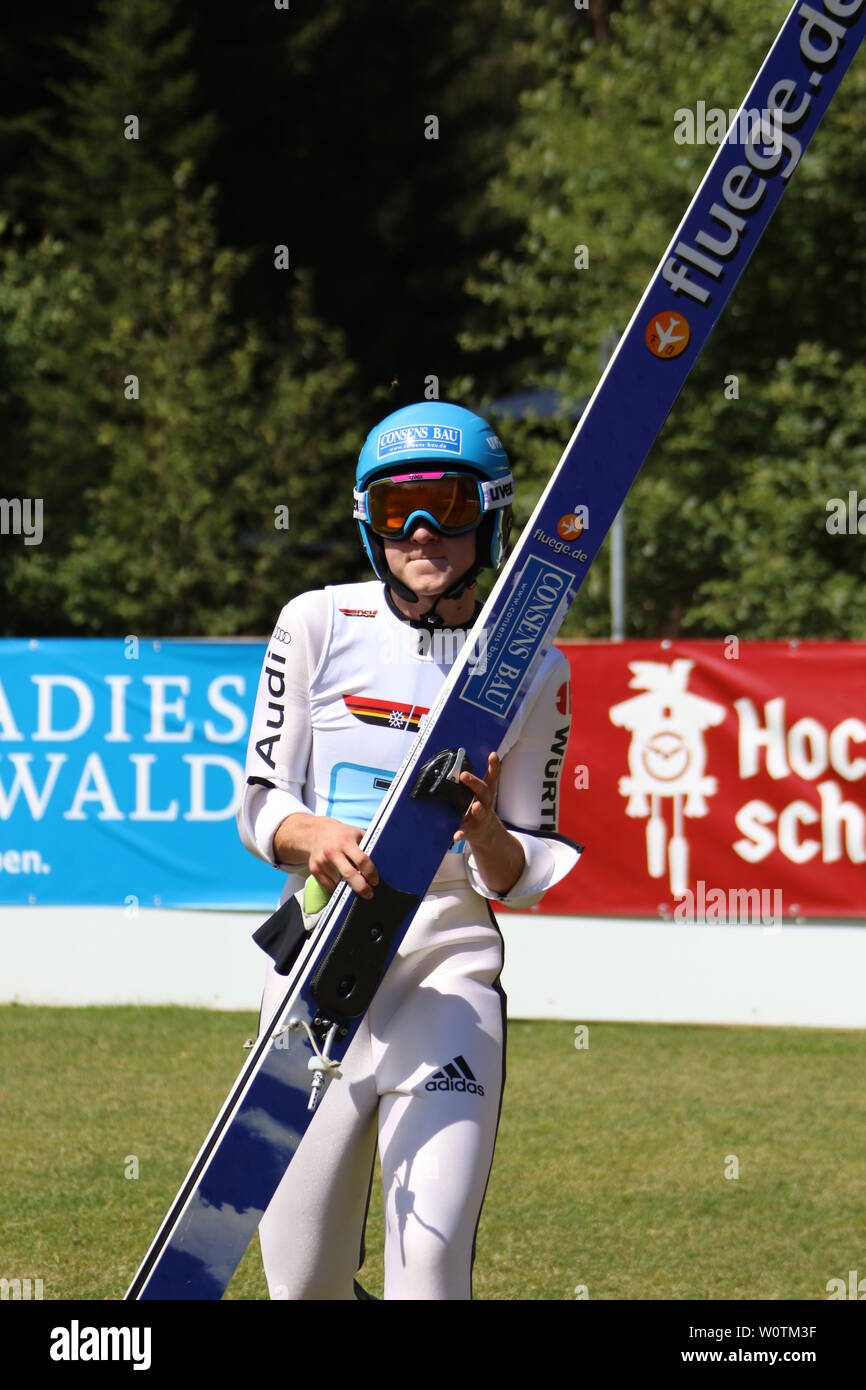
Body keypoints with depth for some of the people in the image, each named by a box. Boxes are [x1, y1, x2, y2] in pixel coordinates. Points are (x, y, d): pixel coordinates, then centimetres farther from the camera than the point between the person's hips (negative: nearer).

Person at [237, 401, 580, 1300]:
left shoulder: (532, 671, 3)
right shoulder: (318, 626, 3)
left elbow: (525, 882, 5)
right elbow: (259, 804, 3)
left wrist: (484, 831, -18)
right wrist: (312, 835, -20)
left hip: (452, 962, -1)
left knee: (431, 1255, -19)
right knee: (303, 1281, 3)